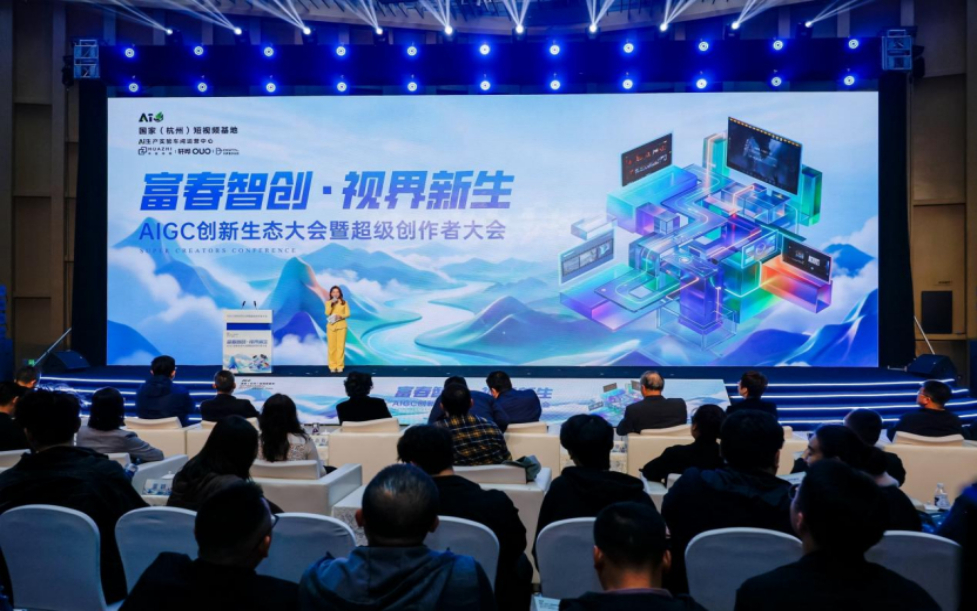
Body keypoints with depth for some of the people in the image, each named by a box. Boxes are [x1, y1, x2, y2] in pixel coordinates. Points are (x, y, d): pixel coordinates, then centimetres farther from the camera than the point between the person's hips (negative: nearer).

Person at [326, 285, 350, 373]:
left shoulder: (344, 302, 6)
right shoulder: (328, 302, 7)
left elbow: (347, 314, 2)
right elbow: (327, 313, -6)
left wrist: (341, 316, -16)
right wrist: (331, 304, -16)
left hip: (341, 326, 0)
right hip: (331, 326, 0)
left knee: (340, 346, -3)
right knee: (332, 346, -2)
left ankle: (340, 366, 1)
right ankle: (332, 366, 3)